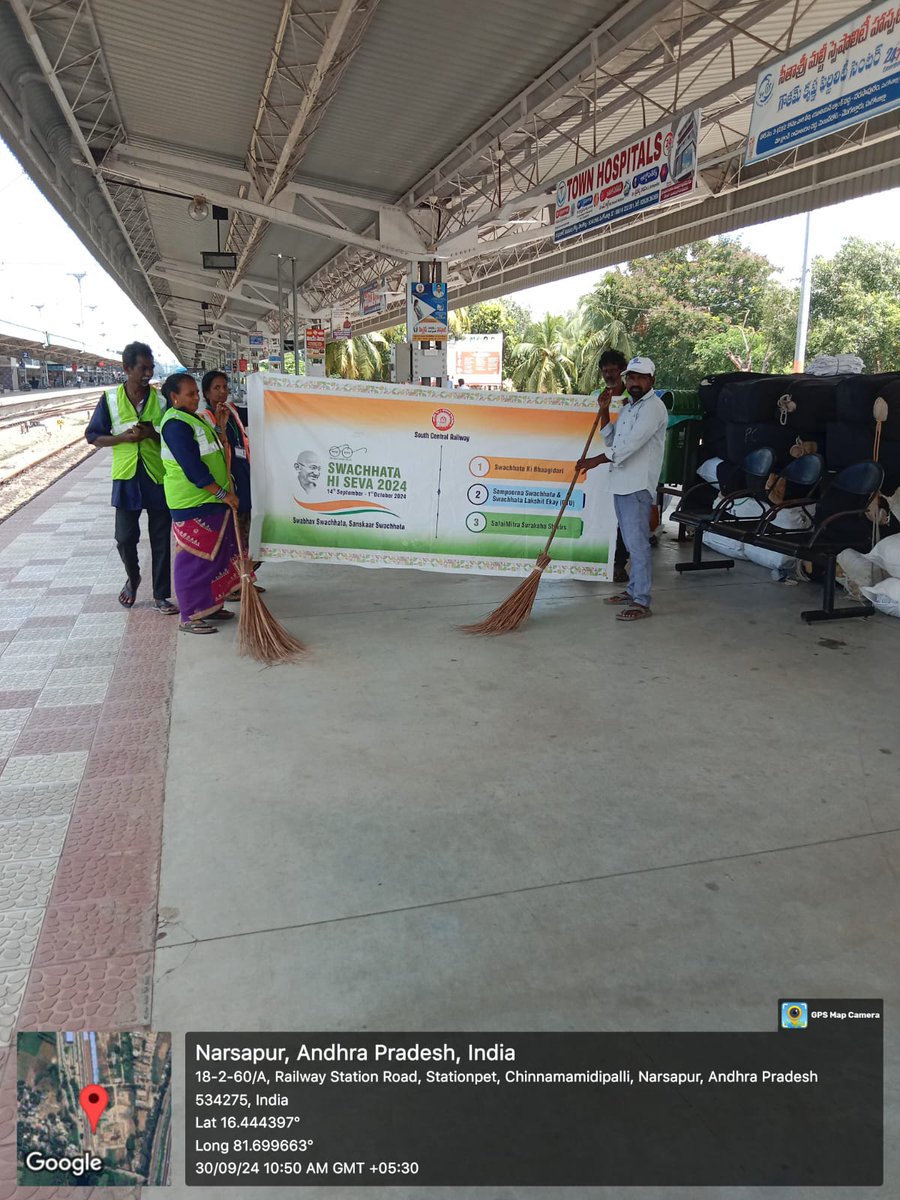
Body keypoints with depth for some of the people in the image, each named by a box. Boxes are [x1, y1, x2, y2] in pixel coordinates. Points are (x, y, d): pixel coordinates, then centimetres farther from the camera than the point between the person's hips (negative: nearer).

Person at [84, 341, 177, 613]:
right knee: (125, 537, 5)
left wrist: (153, 434, -16)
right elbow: (93, 436, 1)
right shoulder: (110, 398, -1)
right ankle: (132, 578, 35)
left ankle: (161, 595, 15)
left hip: (158, 478, 0)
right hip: (126, 477, 0)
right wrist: (125, 437, -14)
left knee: (161, 539, 4)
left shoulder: (162, 399, 0)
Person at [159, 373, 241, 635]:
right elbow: (193, 468, -23)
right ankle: (190, 617, 5)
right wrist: (223, 493, -20)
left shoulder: (191, 419, 16)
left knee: (216, 555, 16)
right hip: (192, 504, -10)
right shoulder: (176, 424, -17)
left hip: (210, 501, 10)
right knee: (195, 559, -4)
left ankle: (210, 605, 27)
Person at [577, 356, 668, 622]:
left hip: (638, 486, -9)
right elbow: (611, 440, 18)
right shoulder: (628, 406, 19)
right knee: (631, 542, 17)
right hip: (621, 483, 9)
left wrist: (596, 460, -19)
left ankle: (642, 603, -6)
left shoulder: (653, 407, -11)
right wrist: (604, 412, 7)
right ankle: (633, 590, 28)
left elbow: (631, 443, -21)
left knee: (637, 543, -9)